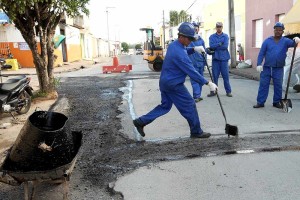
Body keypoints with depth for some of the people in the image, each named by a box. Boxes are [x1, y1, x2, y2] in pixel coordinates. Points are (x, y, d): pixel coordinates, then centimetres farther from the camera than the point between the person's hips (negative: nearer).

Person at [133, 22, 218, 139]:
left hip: (165, 82, 9)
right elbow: (192, 72, -26)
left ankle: (141, 121, 19)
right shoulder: (179, 54, -26)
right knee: (189, 106, 4)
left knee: (165, 106, 19)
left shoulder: (173, 45, 4)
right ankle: (196, 132, 16)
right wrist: (208, 83, -20)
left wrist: (194, 49, 7)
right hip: (174, 85, -9)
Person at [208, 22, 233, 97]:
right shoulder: (212, 36, 7)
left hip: (224, 58, -1)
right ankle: (213, 91, 12)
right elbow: (211, 46, -9)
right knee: (215, 76, 3)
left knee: (226, 75, 1)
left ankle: (228, 91, 9)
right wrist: (220, 44, -10)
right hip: (215, 58, 1)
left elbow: (225, 46, -10)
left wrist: (215, 46, -8)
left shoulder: (225, 36, 5)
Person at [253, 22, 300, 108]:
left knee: (278, 86, 6)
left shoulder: (285, 41, 4)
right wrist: (259, 64, -9)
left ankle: (277, 102, 17)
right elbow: (261, 53, 1)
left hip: (279, 69, 1)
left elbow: (292, 43, -16)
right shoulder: (267, 41, 3)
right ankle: (260, 102, 4)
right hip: (266, 68, 0)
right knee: (263, 85, 0)